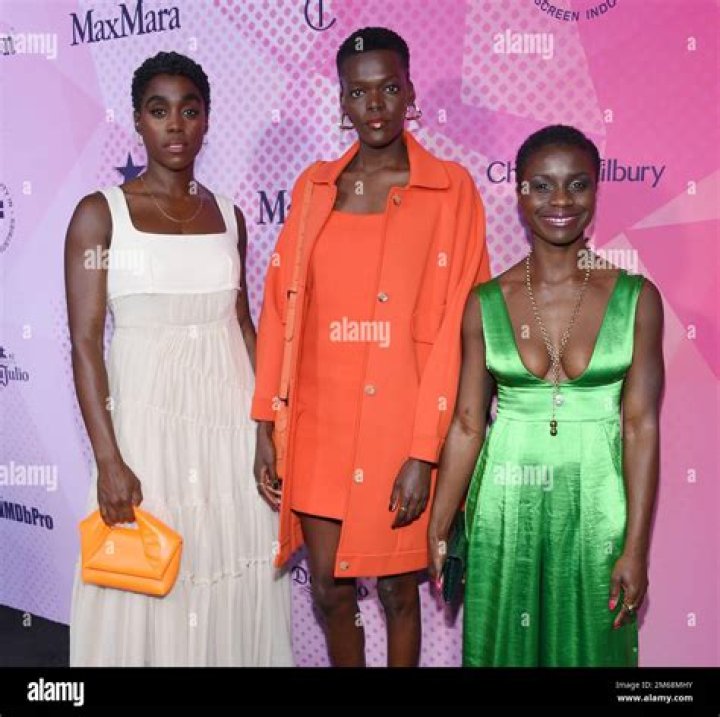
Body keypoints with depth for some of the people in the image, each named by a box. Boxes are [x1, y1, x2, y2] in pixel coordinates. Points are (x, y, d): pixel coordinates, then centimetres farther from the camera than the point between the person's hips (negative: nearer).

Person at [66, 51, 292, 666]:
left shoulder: (228, 216, 8)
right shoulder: (100, 213, -5)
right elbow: (85, 344, -8)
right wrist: (109, 460, -15)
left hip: (232, 416, 4)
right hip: (147, 415, -3)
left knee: (236, 580, 10)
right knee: (147, 590, 5)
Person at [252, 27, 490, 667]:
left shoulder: (450, 188, -5)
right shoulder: (315, 186, 6)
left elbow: (454, 325, -9)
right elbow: (280, 308, 5)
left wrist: (425, 450, -13)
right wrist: (265, 426, 1)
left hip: (400, 427, -3)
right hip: (318, 423, 3)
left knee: (397, 587, 12)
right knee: (328, 586, 13)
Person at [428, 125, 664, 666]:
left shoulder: (636, 298, -5)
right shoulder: (486, 302, -3)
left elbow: (641, 427, -5)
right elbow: (467, 424, 0)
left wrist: (636, 548, -7)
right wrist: (438, 530, 1)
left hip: (596, 504, 0)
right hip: (507, 505, 1)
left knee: (588, 645, 15)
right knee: (504, 645, 15)